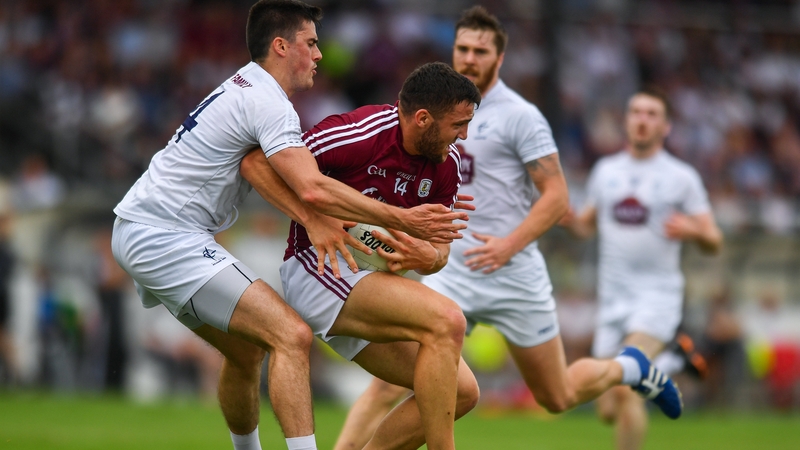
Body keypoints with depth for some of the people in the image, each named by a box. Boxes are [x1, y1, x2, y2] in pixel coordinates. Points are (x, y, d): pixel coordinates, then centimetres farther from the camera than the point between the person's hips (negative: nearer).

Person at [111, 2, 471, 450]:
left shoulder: (243, 89, 17)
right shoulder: (266, 101, -14)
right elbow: (313, 189, -26)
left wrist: (314, 218, -15)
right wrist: (402, 220, -23)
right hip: (167, 240, -11)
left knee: (247, 348, 23)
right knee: (292, 336, -18)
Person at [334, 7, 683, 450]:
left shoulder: (520, 116, -10)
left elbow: (556, 196, -13)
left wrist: (510, 244, -24)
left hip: (514, 276, -4)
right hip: (453, 275, 4)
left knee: (557, 398, 10)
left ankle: (629, 367, 39)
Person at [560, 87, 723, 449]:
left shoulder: (682, 177, -1)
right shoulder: (606, 170, 11)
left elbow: (714, 242, 0)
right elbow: (589, 225, 23)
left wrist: (694, 231, -23)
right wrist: (569, 219, 0)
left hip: (657, 294, -5)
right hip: (613, 298, 5)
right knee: (608, 411, 6)